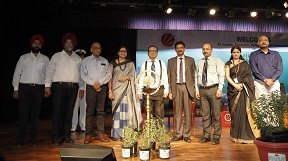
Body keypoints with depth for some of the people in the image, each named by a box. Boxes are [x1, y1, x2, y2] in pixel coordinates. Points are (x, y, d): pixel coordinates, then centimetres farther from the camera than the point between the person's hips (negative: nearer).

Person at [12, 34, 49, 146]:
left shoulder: (45, 59, 10)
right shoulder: (23, 58, 10)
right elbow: (17, 74, 8)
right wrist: (16, 89, 1)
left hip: (38, 88, 0)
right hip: (24, 87, 0)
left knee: (35, 113, 4)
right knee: (23, 113, -1)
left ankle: (34, 138, 13)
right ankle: (20, 139, 8)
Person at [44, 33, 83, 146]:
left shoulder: (78, 59, 17)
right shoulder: (57, 56, 9)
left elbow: (81, 74, 15)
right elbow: (50, 71, 3)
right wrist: (47, 85, -6)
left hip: (73, 87, 3)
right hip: (59, 86, -3)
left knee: (69, 112, 5)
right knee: (58, 111, -3)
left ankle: (66, 135, 15)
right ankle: (56, 137, 4)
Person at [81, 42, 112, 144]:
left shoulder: (104, 61, 15)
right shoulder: (85, 61, 8)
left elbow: (109, 74, 8)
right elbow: (83, 75, 1)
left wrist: (99, 82, -7)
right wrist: (93, 84, -8)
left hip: (102, 87, 2)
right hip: (91, 88, -2)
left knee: (101, 111, 3)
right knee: (89, 111, -3)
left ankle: (100, 134, 6)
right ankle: (88, 135, 1)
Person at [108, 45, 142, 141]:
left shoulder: (131, 63, 14)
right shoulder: (113, 63, 9)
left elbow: (133, 76, 13)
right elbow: (109, 77, 3)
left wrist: (127, 77, -9)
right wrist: (110, 91, -7)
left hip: (127, 90, 1)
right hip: (117, 89, -1)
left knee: (126, 110, -3)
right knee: (117, 110, -5)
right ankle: (116, 134, 0)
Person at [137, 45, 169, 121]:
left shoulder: (161, 63, 7)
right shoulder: (144, 64, 8)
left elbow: (165, 78, 4)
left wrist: (166, 91, -4)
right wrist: (139, 92, -1)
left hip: (159, 90, 0)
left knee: (159, 113, 2)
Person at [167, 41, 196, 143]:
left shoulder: (191, 60, 10)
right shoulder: (171, 61, 11)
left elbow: (194, 75, 9)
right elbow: (169, 77, 8)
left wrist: (194, 89, -1)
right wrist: (170, 91, 0)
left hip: (187, 87, 0)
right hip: (176, 87, 1)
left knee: (188, 111, 1)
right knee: (178, 111, 4)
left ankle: (186, 134, 11)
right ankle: (178, 133, 14)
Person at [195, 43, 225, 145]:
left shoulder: (217, 61, 5)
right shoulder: (199, 62, 17)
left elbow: (221, 75, -2)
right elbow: (196, 76, 15)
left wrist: (219, 89, -11)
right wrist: (197, 89, 7)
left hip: (213, 89, -4)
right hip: (202, 90, 4)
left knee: (216, 114, -1)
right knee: (205, 114, 8)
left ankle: (216, 137, 8)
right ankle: (206, 136, 17)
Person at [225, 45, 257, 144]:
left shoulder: (245, 64, 12)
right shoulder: (228, 64, 11)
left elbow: (248, 76, 6)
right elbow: (227, 76, 1)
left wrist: (241, 84, -10)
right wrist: (235, 85, -12)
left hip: (243, 90, 0)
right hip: (232, 90, 0)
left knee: (242, 111, -7)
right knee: (234, 112, -1)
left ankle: (243, 135, -1)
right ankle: (235, 135, 7)